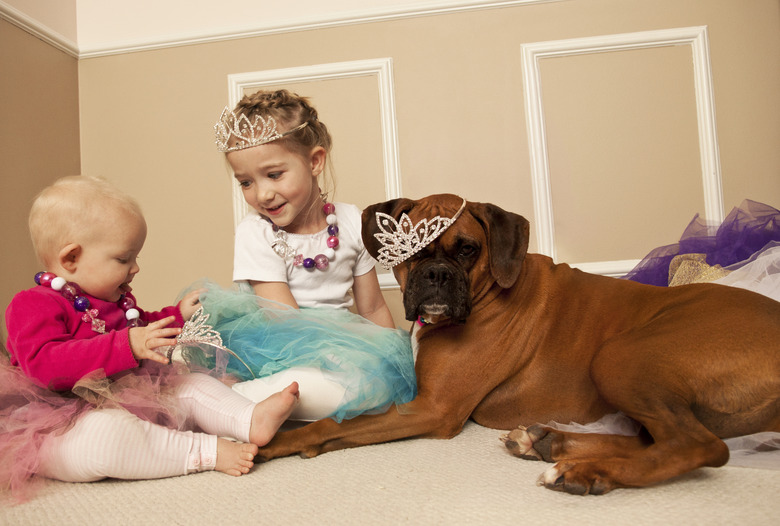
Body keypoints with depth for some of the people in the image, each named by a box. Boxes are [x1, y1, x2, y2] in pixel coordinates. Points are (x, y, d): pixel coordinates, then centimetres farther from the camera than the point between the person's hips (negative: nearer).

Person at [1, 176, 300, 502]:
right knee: (105, 432, -41)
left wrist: (178, 316, 19)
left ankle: (253, 419, -22)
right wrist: (127, 345, -36)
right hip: (62, 429, -8)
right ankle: (207, 451, -34)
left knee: (193, 385, 0)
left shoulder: (116, 299, 16)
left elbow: (138, 329, 35)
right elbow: (45, 364, -29)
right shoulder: (33, 304, -12)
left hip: (130, 406, 9)